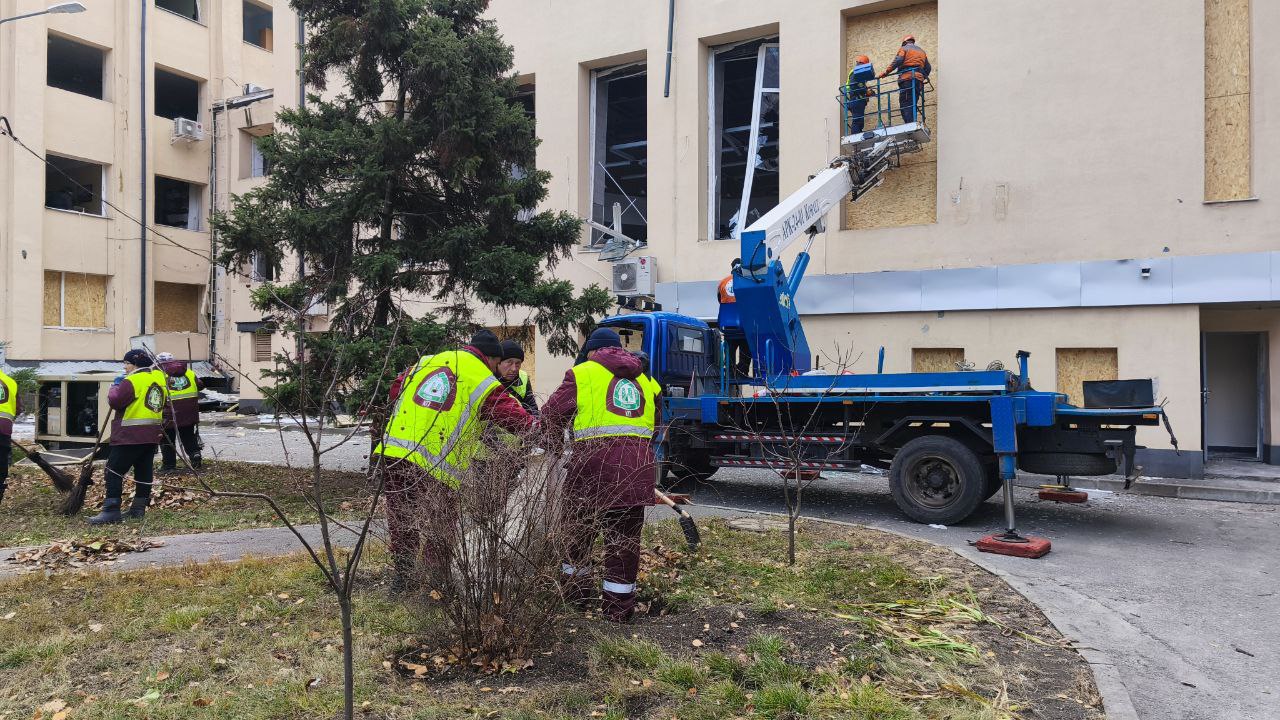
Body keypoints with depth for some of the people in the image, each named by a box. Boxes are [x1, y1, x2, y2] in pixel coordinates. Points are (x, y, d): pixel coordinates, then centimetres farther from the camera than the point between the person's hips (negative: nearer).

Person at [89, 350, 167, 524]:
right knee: (144, 472, 11)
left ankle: (111, 511, -5)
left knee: (114, 470, -2)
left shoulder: (132, 381, -14)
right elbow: (164, 402, 21)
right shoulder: (160, 377, 10)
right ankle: (139, 508, 16)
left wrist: (115, 386, 3)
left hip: (130, 436, -8)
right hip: (152, 435, 8)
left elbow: (115, 401, -13)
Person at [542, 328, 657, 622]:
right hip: (637, 467, 4)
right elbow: (653, 426, 22)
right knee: (625, 538, 11)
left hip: (595, 465, -4)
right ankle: (619, 605, 16)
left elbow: (551, 416, 7)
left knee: (578, 531, 16)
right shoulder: (645, 380, 21)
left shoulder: (582, 374, 6)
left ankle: (576, 591, 29)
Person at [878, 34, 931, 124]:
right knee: (913, 105, 7)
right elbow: (928, 68, 21)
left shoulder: (904, 49, 10)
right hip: (919, 80, 6)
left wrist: (885, 72, -7)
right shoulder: (921, 51, 28)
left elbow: (897, 61, -8)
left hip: (907, 78, -6)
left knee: (905, 104, -13)